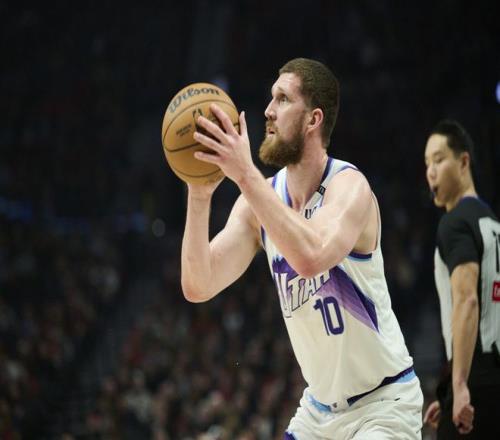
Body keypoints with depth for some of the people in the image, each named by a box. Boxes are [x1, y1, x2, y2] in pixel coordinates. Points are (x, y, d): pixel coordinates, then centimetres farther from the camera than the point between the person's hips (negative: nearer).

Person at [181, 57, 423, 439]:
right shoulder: (263, 196, -1)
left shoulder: (349, 186, -20)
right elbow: (199, 287, -10)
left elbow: (311, 257, -42)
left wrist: (246, 174, -40)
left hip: (382, 403, -7)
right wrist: (199, 194, -21)